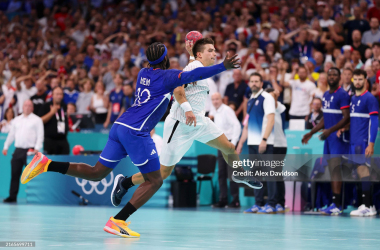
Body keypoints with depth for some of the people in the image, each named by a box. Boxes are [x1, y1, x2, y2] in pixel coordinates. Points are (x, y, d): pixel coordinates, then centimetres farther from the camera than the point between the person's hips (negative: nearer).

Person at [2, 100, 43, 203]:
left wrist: (37, 148, -15)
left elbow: (40, 135, -3)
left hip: (30, 150, -4)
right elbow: (11, 134, 22)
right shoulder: (16, 120, 17)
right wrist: (6, 147, 16)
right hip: (18, 150, 4)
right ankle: (12, 196, 4)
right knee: (15, 174, 1)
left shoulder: (37, 120, 3)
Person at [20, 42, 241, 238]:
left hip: (120, 127, 8)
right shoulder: (166, 76, -5)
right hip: (136, 132, -8)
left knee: (96, 173, 15)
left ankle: (47, 164, 4)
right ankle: (117, 222, -10)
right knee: (155, 181, 0)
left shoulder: (144, 73, 17)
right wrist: (223, 67, -17)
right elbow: (192, 76, -17)